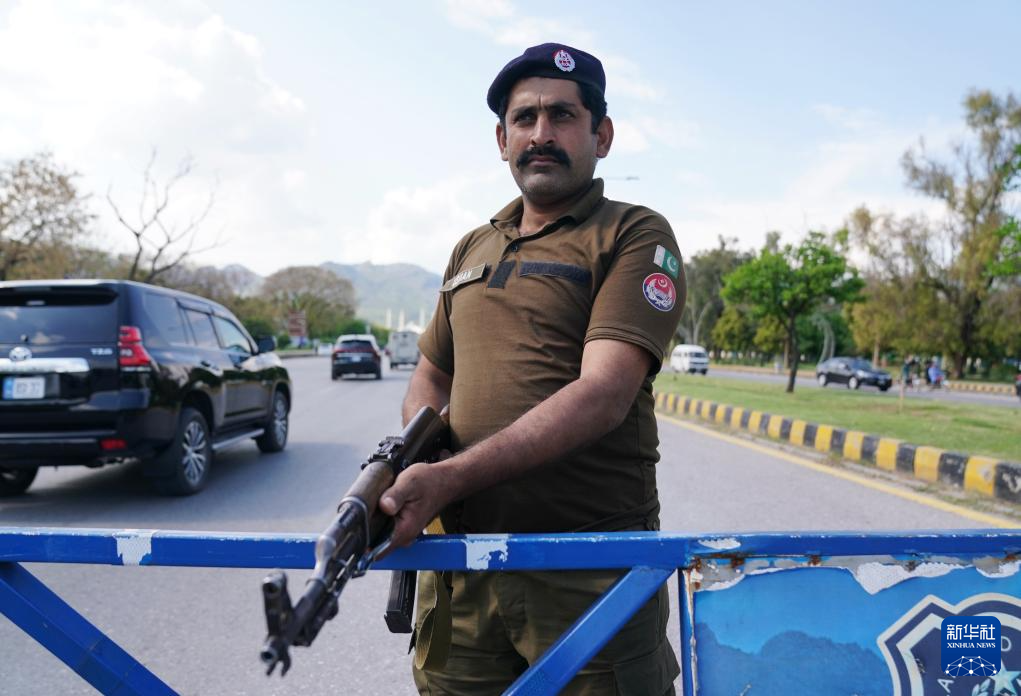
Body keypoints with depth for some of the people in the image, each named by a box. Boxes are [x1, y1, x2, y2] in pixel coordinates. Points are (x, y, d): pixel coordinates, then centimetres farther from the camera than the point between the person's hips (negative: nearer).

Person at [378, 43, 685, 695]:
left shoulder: (636, 237, -4)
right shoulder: (472, 250, 16)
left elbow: (602, 395, -17)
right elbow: (430, 375, 21)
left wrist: (449, 477, -25)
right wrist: (417, 454, -2)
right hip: (459, 566, 5)